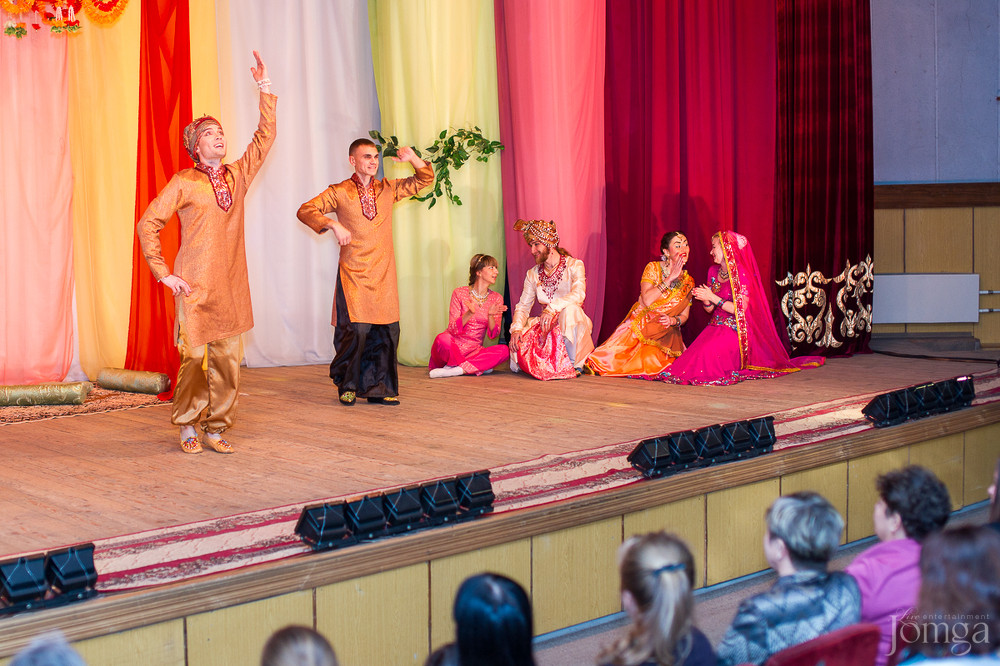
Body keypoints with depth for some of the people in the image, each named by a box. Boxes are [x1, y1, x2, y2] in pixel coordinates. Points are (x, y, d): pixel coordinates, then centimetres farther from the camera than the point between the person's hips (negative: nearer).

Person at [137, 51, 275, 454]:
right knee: (194, 357, -3)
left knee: (227, 360, 3)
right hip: (196, 285, -4)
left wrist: (265, 88, 8)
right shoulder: (184, 183, -1)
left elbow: (266, 135, 13)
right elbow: (148, 224, -2)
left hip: (232, 285, 4)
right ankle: (188, 427, 14)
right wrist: (164, 274, -6)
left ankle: (216, 429, 13)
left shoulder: (238, 175, 12)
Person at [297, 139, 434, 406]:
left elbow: (425, 179, 21)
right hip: (354, 275, -4)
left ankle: (378, 389, 11)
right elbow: (306, 210, -3)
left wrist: (413, 159, 3)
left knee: (387, 331, 0)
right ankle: (347, 386, 9)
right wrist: (333, 224, -17)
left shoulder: (388, 189, 14)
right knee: (356, 329, -10)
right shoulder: (339, 193, 3)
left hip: (384, 274, 4)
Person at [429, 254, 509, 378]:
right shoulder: (459, 293, -4)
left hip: (475, 351, 3)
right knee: (443, 339, -37)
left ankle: (455, 369, -26)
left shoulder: (496, 299, 5)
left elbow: (493, 334, -1)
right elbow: (453, 329, -11)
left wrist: (491, 316, -21)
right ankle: (479, 367, -19)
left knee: (504, 350, -25)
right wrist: (469, 313, -29)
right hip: (452, 348, -3)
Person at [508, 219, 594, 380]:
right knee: (519, 340, -25)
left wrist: (552, 308, -39)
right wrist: (516, 329, -16)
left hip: (572, 325, -4)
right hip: (546, 325, 4)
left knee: (570, 308, -38)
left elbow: (578, 294, -23)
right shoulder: (533, 274, 11)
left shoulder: (574, 265, -4)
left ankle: (573, 364, -21)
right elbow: (523, 306, 5)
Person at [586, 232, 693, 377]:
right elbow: (647, 300, -19)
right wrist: (670, 278, -18)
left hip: (665, 334, 3)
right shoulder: (653, 268, -5)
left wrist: (674, 320, -12)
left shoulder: (688, 282, 7)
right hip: (641, 325, -3)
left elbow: (684, 315, 11)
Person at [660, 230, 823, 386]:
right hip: (715, 326, 6)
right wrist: (705, 300, -8)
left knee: (708, 351, -29)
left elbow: (741, 309, -17)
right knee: (696, 350, -21)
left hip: (735, 331, -6)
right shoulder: (713, 272, 12)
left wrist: (713, 298, -17)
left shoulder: (741, 273, -10)